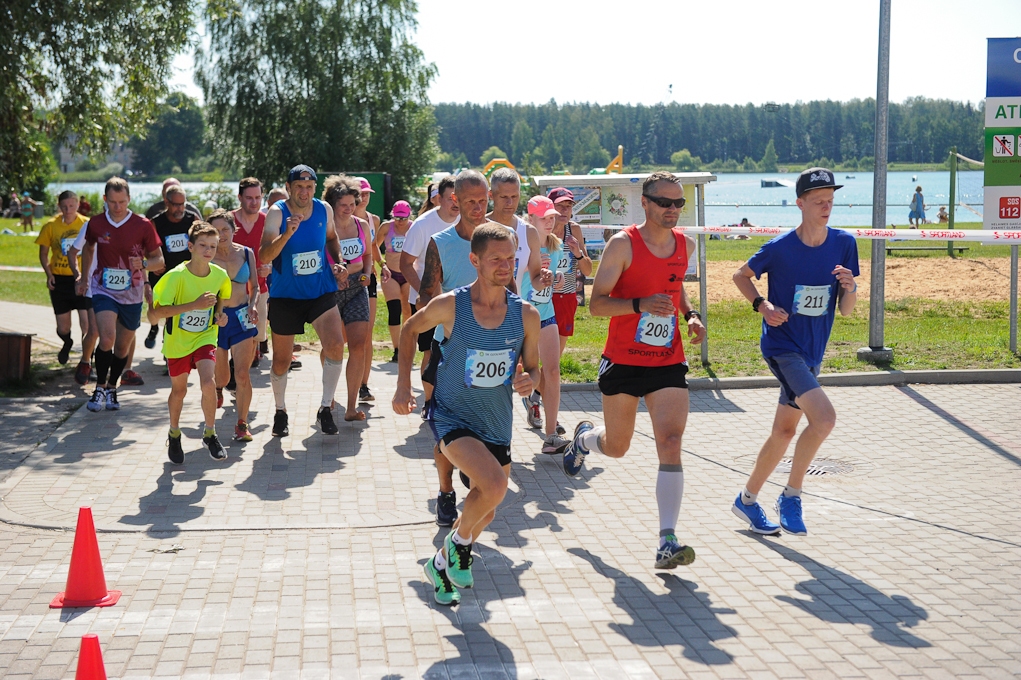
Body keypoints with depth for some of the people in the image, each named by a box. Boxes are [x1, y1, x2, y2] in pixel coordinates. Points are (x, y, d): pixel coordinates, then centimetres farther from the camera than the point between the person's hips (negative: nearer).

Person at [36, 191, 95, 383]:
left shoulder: (87, 225, -3)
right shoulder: (51, 226, -1)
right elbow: (43, 253, 8)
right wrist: (48, 273, -6)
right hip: (60, 281, 1)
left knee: (91, 328, -13)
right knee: (63, 329, 9)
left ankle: (84, 364, 8)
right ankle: (67, 343, 47)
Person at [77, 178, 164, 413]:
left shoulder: (143, 225, -8)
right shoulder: (96, 224, -2)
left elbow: (159, 260, -2)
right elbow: (88, 248, 20)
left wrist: (144, 264, -24)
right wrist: (83, 277, 25)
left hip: (132, 294, 1)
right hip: (104, 290, -1)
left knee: (123, 347, 11)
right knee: (107, 338, -21)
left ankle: (111, 388, 32)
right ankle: (100, 387, -5)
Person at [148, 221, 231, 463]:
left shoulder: (220, 275, -10)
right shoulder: (176, 276, -22)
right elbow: (155, 314, -27)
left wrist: (220, 315, -7)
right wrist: (194, 305, -34)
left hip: (205, 337, 1)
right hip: (177, 340, -1)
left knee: (208, 383, -19)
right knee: (179, 389, 12)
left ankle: (210, 434, 2)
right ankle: (174, 434, 38)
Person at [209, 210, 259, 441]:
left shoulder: (246, 253, 2)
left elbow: (254, 286, 11)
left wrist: (253, 306, -7)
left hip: (242, 317, 1)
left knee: (242, 375, -9)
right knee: (221, 376, 13)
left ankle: (242, 424, 2)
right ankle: (218, 388, 50)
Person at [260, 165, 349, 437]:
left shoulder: (324, 210, -2)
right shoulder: (277, 213, -13)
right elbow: (264, 256, -26)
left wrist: (337, 262, 5)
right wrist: (287, 234, -41)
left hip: (321, 291, 2)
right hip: (285, 295, -2)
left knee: (336, 345, -19)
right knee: (281, 361, 8)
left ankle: (325, 409, -6)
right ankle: (280, 412, 31)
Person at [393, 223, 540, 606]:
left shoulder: (526, 316, -7)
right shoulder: (449, 306, -14)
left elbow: (532, 368, 6)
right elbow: (410, 330, 5)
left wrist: (528, 380, -18)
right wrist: (403, 385, 1)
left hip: (497, 426, 5)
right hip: (452, 417, -5)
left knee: (486, 512, 14)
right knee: (495, 485, -27)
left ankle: (442, 564, 42)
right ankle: (459, 542, 3)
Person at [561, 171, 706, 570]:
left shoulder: (685, 244, 6)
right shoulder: (623, 244, -11)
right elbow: (596, 304, -14)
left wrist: (690, 315, 6)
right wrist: (641, 304, -30)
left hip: (668, 363, 3)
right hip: (623, 362, -3)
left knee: (670, 444, -14)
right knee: (616, 447, 13)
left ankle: (667, 543, -16)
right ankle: (584, 438, 52)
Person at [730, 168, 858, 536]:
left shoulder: (844, 244, -2)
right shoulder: (779, 248, -13)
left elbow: (846, 311, 1)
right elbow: (741, 275, 5)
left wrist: (849, 288, -20)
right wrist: (763, 305, -11)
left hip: (812, 351, 6)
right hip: (782, 344, -6)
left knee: (784, 430, 14)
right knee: (824, 417, -23)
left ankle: (747, 499, 32)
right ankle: (791, 496, -5)